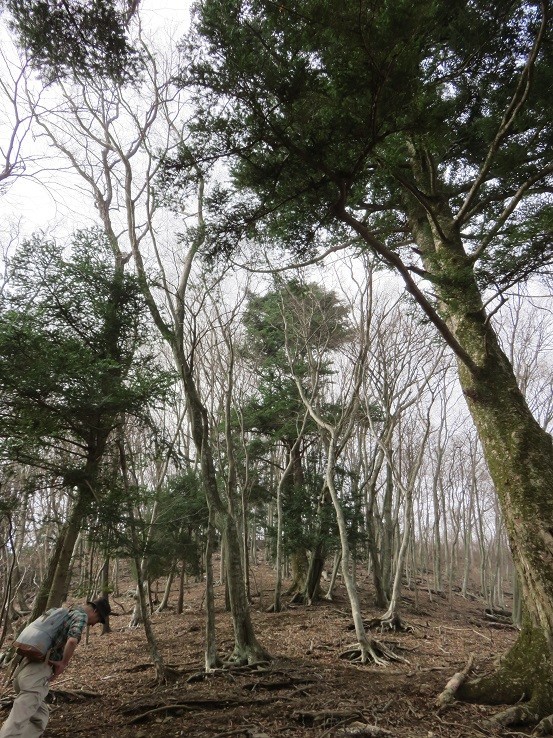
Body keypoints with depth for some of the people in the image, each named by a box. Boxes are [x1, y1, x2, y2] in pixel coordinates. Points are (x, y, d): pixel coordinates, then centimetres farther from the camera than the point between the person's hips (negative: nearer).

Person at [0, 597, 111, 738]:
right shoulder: (81, 616, -6)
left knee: (39, 720, 16)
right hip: (37, 672, -9)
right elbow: (72, 641, -26)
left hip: (24, 668, 9)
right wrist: (64, 663, -9)